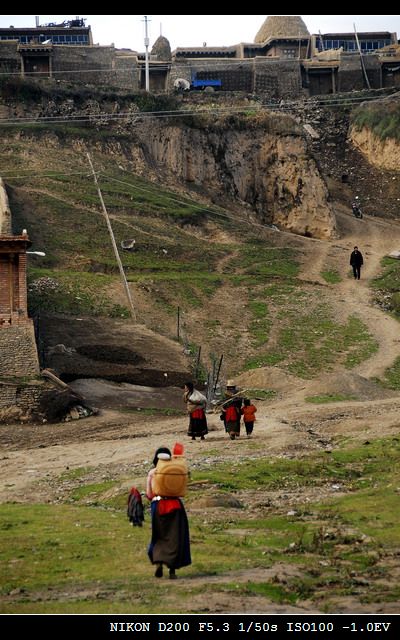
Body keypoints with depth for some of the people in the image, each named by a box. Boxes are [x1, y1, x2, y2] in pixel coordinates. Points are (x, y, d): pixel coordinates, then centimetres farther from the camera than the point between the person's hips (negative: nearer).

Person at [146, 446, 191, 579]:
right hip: (175, 506, 0)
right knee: (175, 538, 7)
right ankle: (172, 570, 2)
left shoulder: (152, 473, 3)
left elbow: (149, 495, 1)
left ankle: (158, 562, -5)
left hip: (158, 505, 0)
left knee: (159, 537, 16)